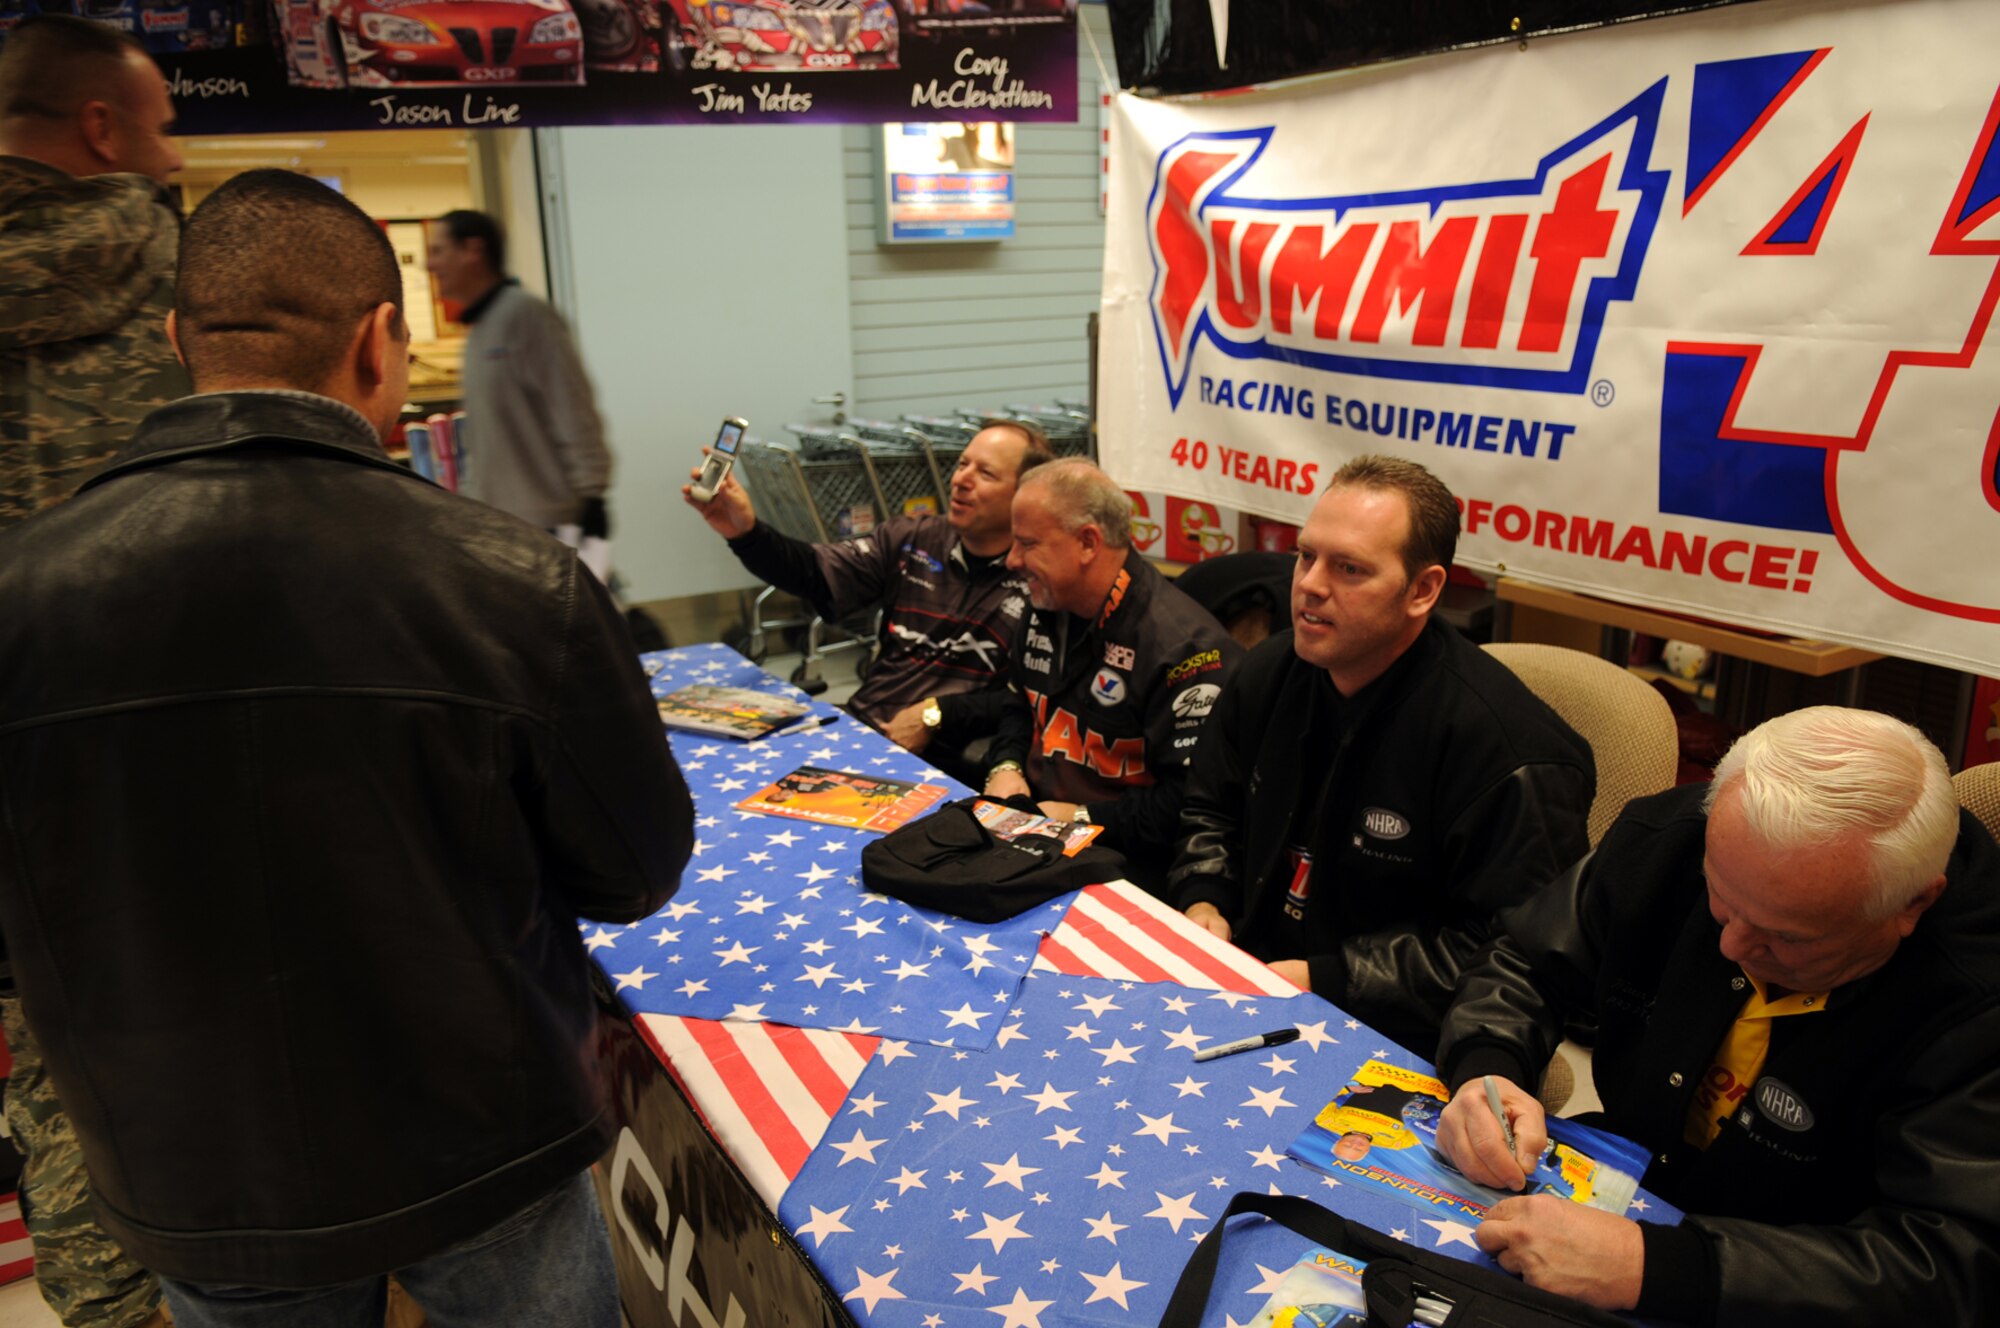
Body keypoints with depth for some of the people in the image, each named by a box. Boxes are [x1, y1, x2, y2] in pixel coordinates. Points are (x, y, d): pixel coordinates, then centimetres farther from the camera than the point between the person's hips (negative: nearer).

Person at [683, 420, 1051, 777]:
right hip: (858, 728, 6)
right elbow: (817, 573, 0)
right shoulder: (909, 540, 8)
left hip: (942, 761, -5)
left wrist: (936, 715, -13)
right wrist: (746, 533, -16)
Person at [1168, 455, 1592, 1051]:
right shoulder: (1270, 672, 4)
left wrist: (1323, 980, -20)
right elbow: (1210, 813, 20)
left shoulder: (1504, 744, -20)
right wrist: (1203, 903, 0)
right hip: (1245, 978, 7)